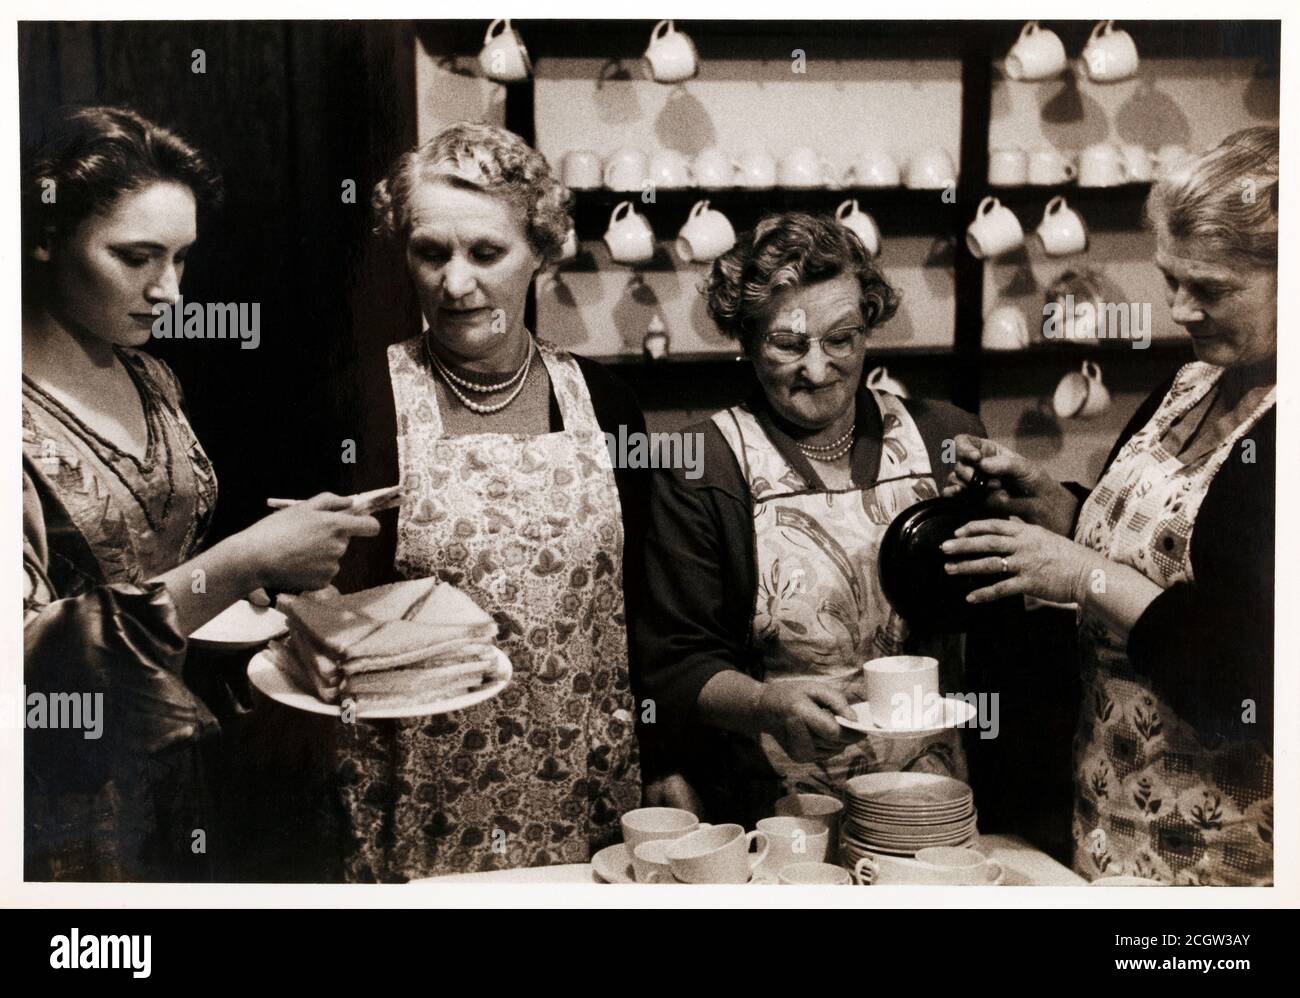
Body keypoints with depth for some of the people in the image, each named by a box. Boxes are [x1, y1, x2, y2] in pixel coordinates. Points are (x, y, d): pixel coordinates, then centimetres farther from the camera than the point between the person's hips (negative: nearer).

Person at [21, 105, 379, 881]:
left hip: (173, 783, 7)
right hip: (62, 814, -6)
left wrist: (274, 589, -3)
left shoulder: (152, 384, 5)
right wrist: (242, 564, -29)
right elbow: (28, 651, -25)